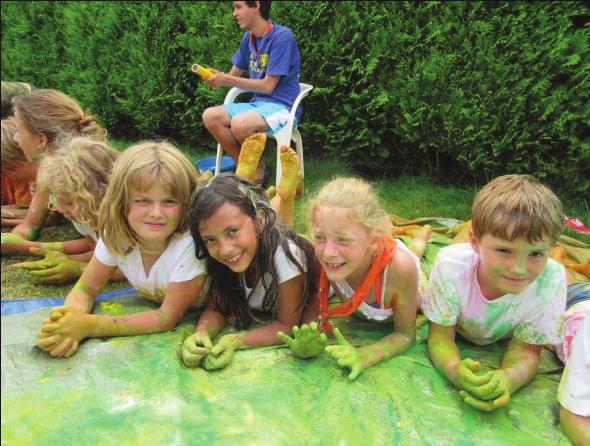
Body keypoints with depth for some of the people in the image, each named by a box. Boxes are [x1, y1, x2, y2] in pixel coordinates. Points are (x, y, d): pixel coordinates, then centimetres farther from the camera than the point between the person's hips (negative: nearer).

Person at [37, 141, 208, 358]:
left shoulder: (190, 244, -34)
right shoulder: (114, 235, -20)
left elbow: (167, 318, -27)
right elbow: (85, 290, -8)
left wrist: (88, 326, -34)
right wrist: (69, 322, -32)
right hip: (155, 306, 4)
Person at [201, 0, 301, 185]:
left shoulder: (282, 36, -13)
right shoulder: (248, 38, 9)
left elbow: (268, 85, -16)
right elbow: (234, 76, 15)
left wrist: (225, 79, -15)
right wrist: (218, 78, -9)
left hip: (282, 106, -7)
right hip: (257, 103, 7)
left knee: (240, 124, -33)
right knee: (210, 116, -11)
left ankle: (259, 169, -5)